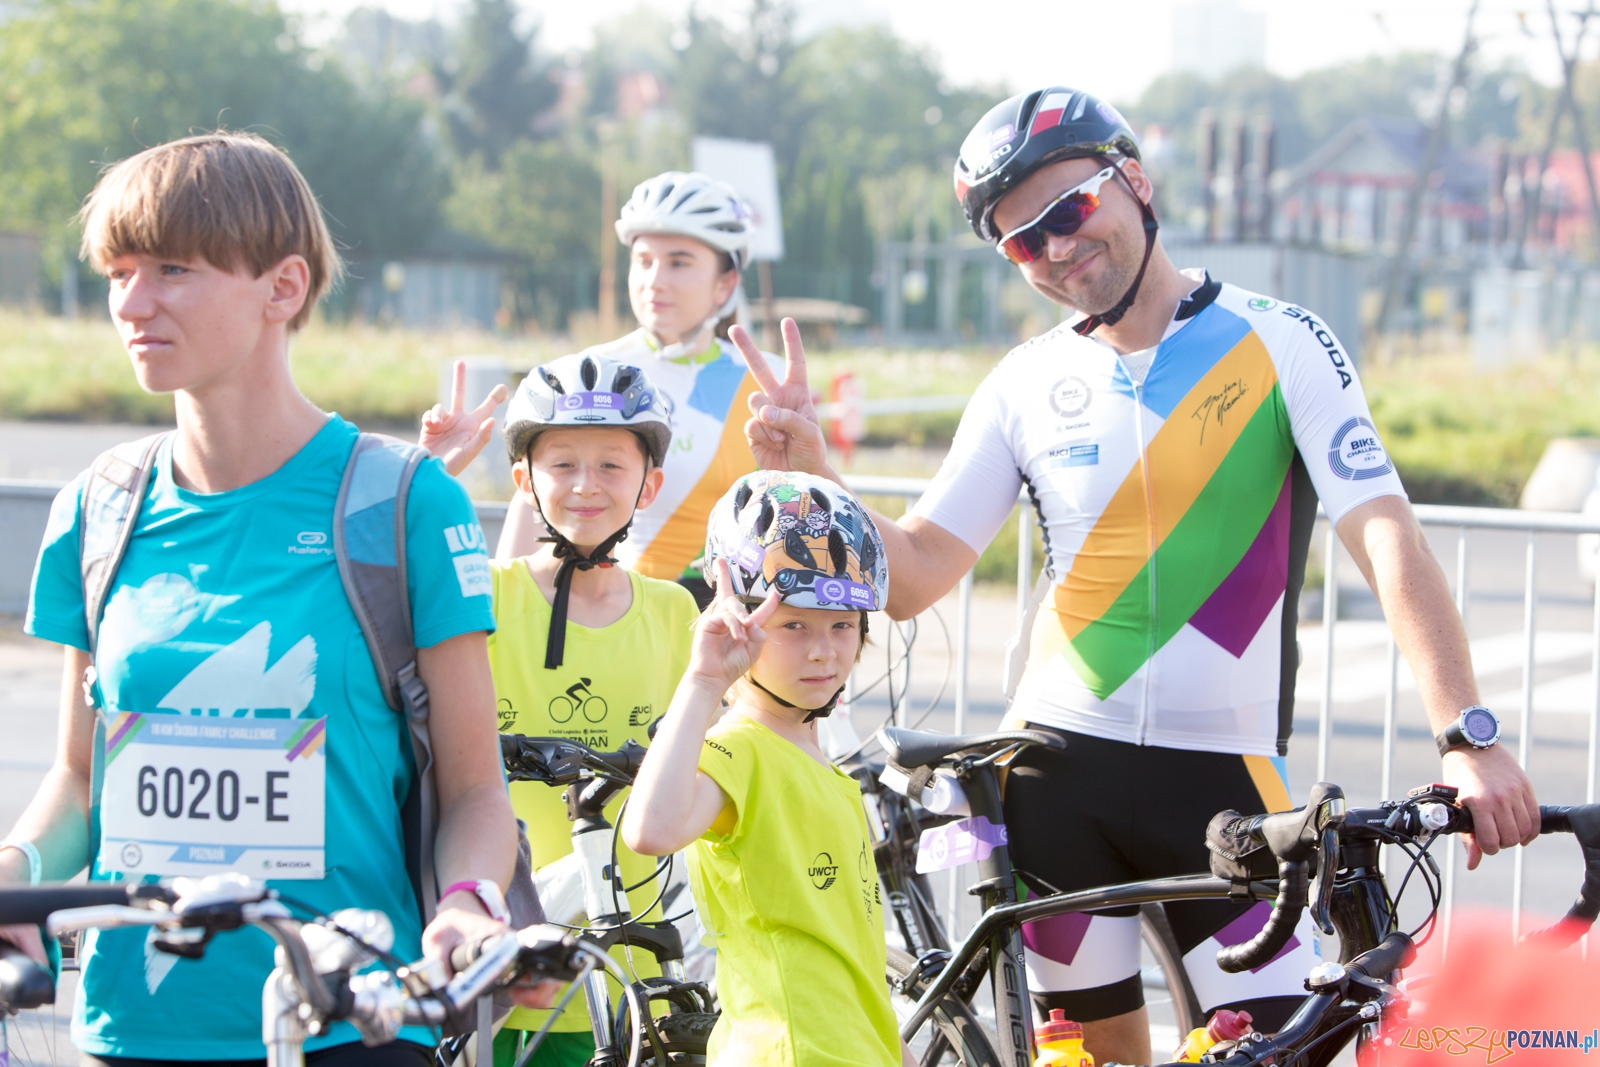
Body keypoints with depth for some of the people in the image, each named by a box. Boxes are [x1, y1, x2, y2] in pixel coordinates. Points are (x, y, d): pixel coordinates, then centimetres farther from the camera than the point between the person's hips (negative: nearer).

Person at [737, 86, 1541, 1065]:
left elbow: (1386, 536, -12)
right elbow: (913, 576, 8)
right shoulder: (1026, 385, 7)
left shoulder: (1280, 343, -2)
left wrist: (1468, 735, -23)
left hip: (1224, 775, -2)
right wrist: (811, 473, -10)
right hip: (1061, 771, 2)